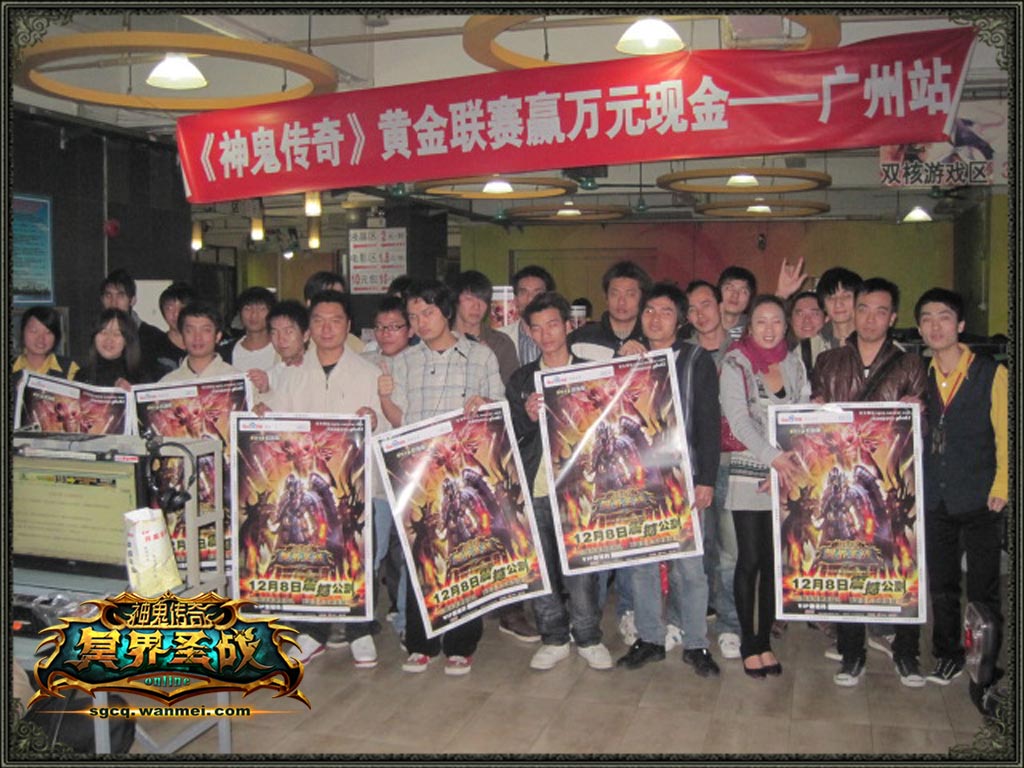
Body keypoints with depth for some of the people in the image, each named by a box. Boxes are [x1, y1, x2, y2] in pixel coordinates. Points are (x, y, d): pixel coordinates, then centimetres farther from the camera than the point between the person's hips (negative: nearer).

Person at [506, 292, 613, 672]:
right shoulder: (520, 380, 12)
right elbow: (509, 435, 7)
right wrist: (528, 416, -12)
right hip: (533, 486, 2)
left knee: (579, 567, -2)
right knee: (539, 567, 5)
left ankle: (588, 638, 16)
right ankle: (554, 639, 20)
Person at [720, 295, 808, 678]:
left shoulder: (794, 364, 9)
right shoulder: (735, 363, -3)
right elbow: (738, 419, -12)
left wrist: (791, 460, -4)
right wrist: (773, 456, -20)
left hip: (786, 475, 4)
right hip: (748, 473, -4)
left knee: (774, 560, 8)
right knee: (750, 560, -2)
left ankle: (765, 640, 19)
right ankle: (748, 644, 11)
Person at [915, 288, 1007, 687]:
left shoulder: (991, 373, -3)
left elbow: (1005, 434, -4)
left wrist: (1001, 488, -9)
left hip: (979, 501, -3)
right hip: (934, 500, 3)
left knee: (983, 588, 4)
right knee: (940, 584, 11)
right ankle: (947, 656, 26)